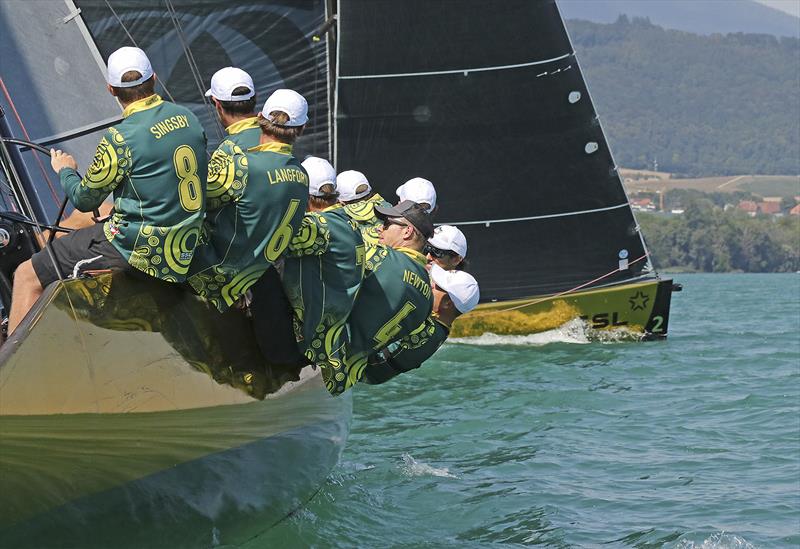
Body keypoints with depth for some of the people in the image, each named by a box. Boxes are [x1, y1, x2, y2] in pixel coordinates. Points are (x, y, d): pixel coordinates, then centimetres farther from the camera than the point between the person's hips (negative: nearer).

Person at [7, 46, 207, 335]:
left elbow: (85, 200, -6)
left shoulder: (120, 139, -19)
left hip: (141, 250, -8)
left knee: (27, 277, -1)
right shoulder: (187, 117, 2)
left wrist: (65, 170, 15)